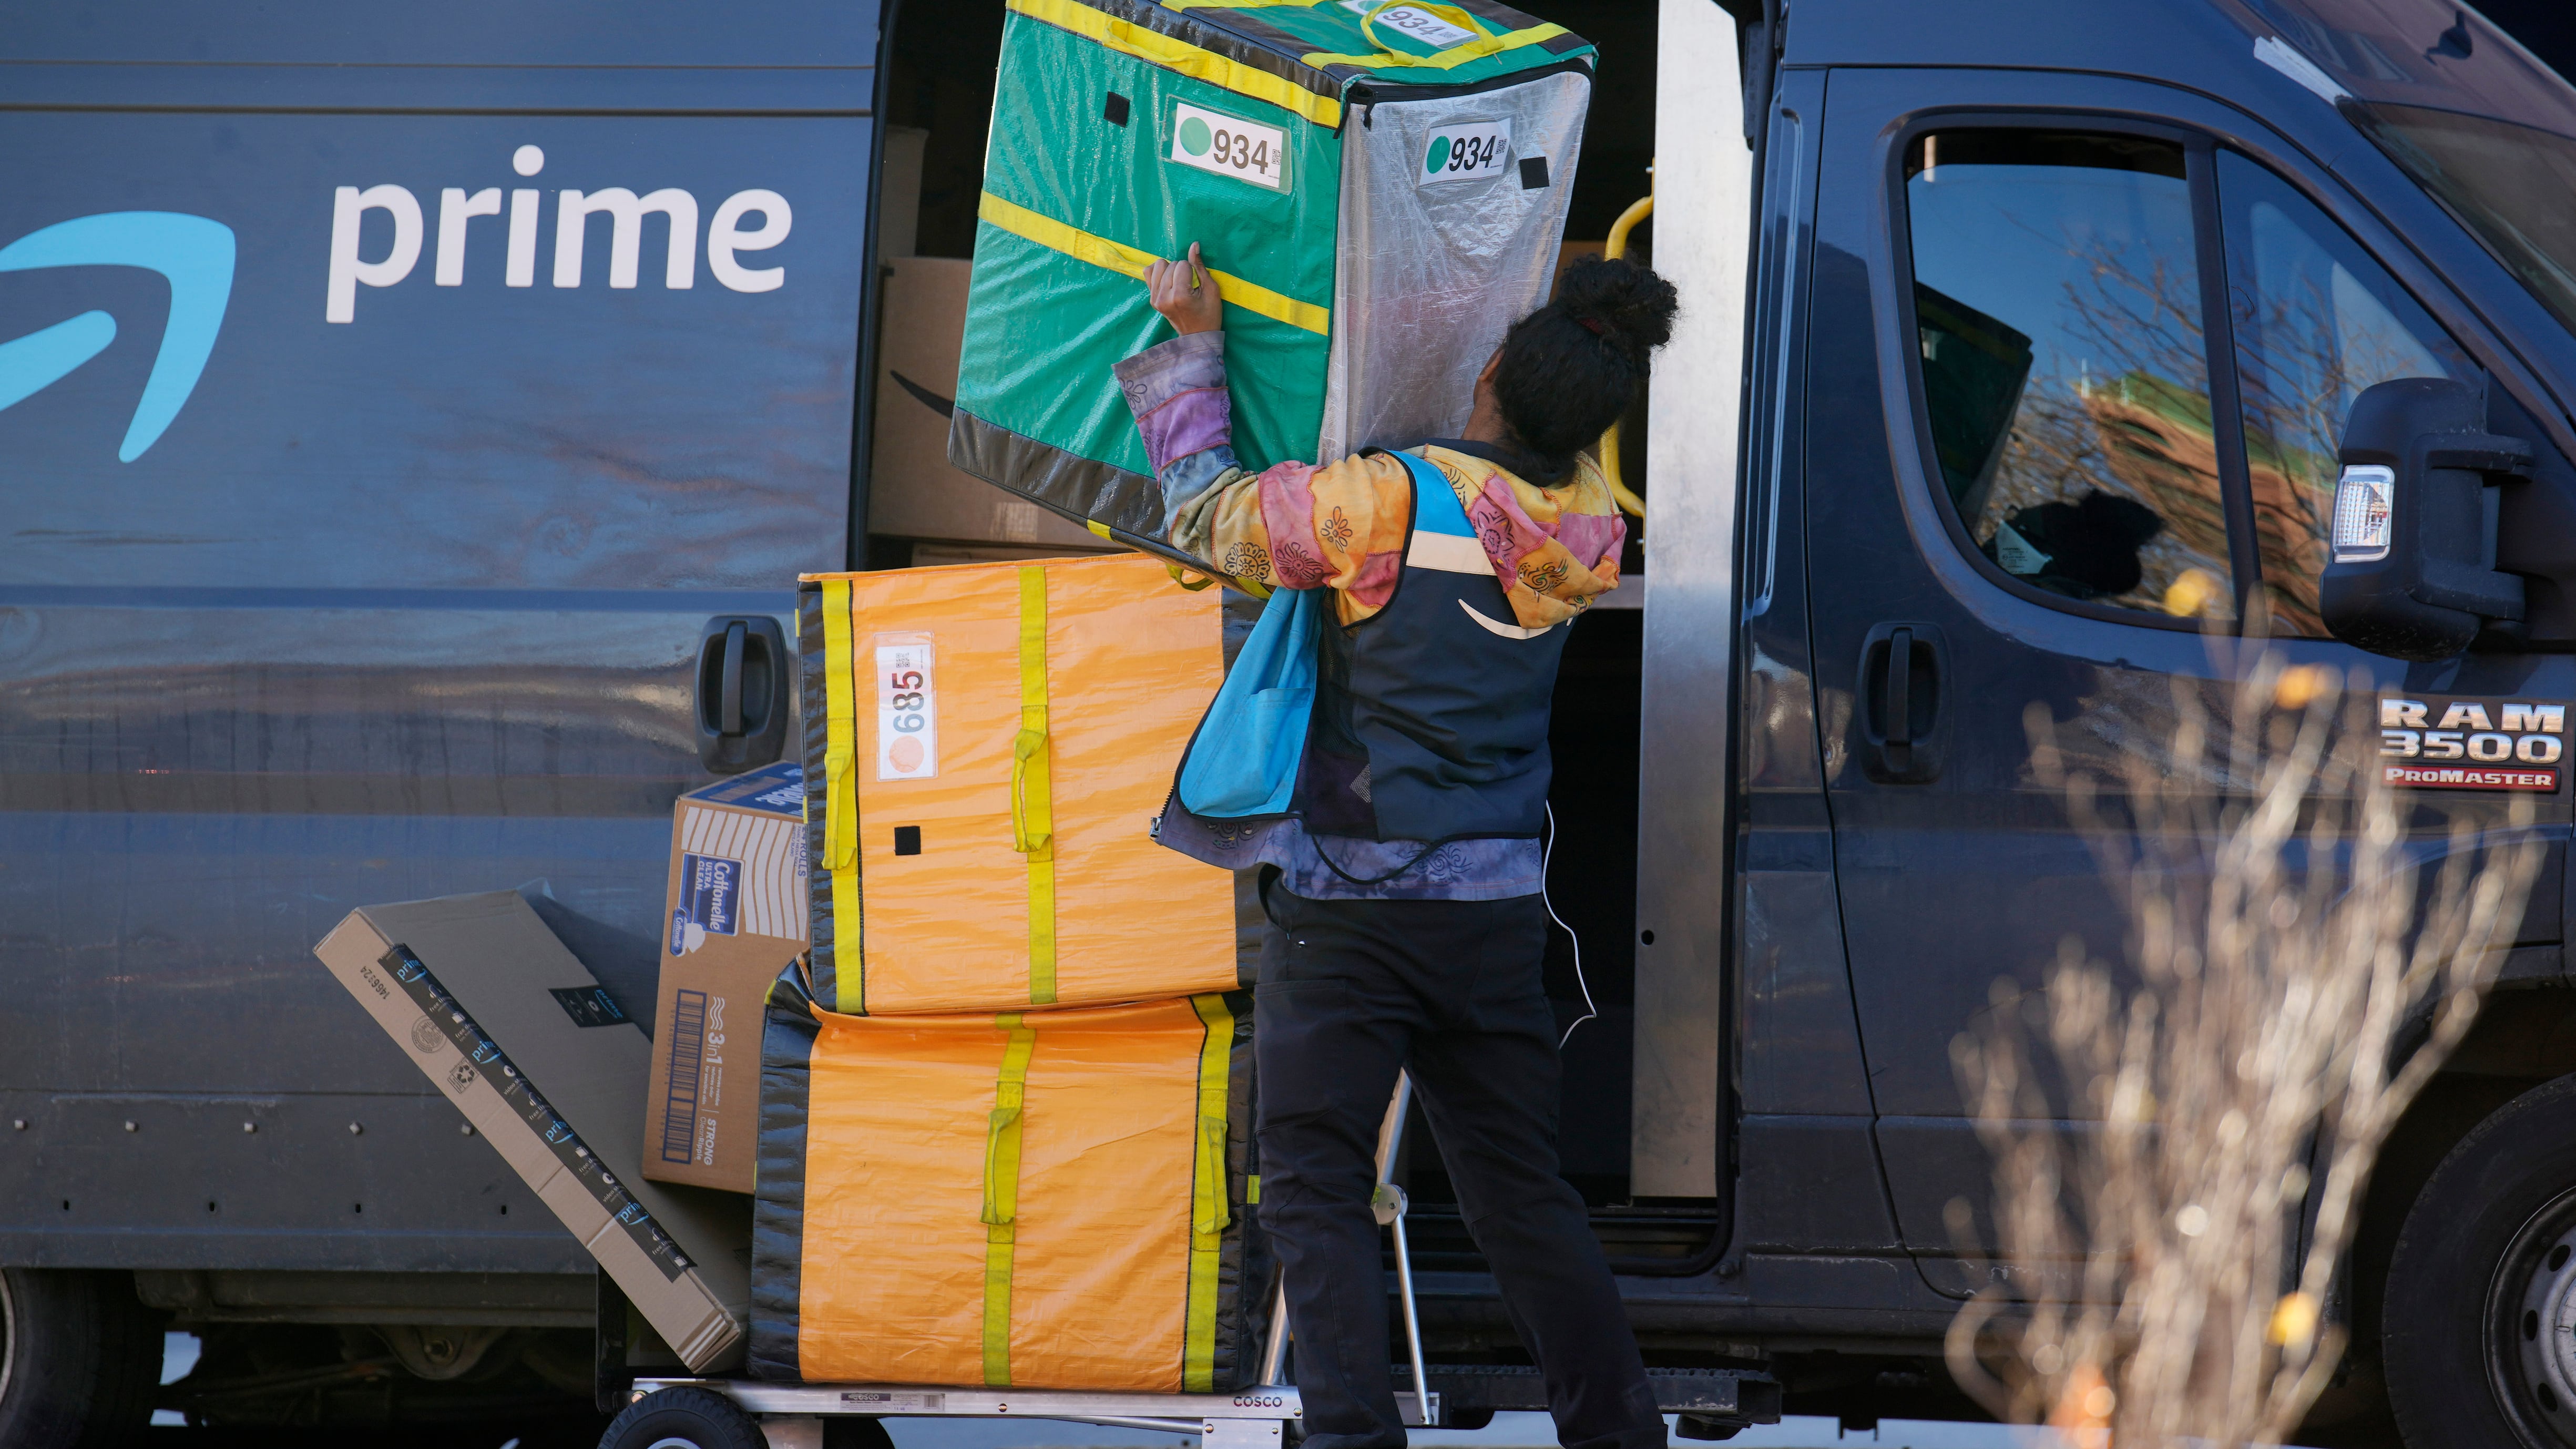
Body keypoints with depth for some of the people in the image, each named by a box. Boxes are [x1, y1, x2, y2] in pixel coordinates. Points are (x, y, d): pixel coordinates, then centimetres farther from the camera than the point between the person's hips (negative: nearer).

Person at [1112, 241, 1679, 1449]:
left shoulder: (1391, 504, -17)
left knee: (1313, 1187, -2)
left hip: (1350, 900, -5)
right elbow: (1563, 445, 25)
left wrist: (1193, 345, 5)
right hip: (1496, 906, 5)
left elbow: (1208, 513, -6)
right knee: (1518, 1190, 15)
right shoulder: (1584, 528, 0)